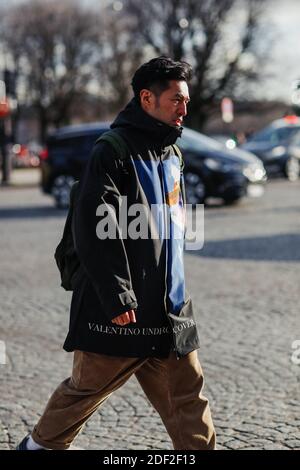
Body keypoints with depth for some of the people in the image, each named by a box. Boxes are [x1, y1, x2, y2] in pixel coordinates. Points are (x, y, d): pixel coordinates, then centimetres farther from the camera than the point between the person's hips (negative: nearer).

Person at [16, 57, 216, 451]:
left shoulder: (172, 155, 14)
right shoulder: (113, 153, -12)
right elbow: (96, 232, -19)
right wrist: (118, 299, -21)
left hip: (171, 307, 7)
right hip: (122, 310, -7)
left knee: (188, 396, 6)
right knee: (87, 387, 8)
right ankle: (41, 444, 30)